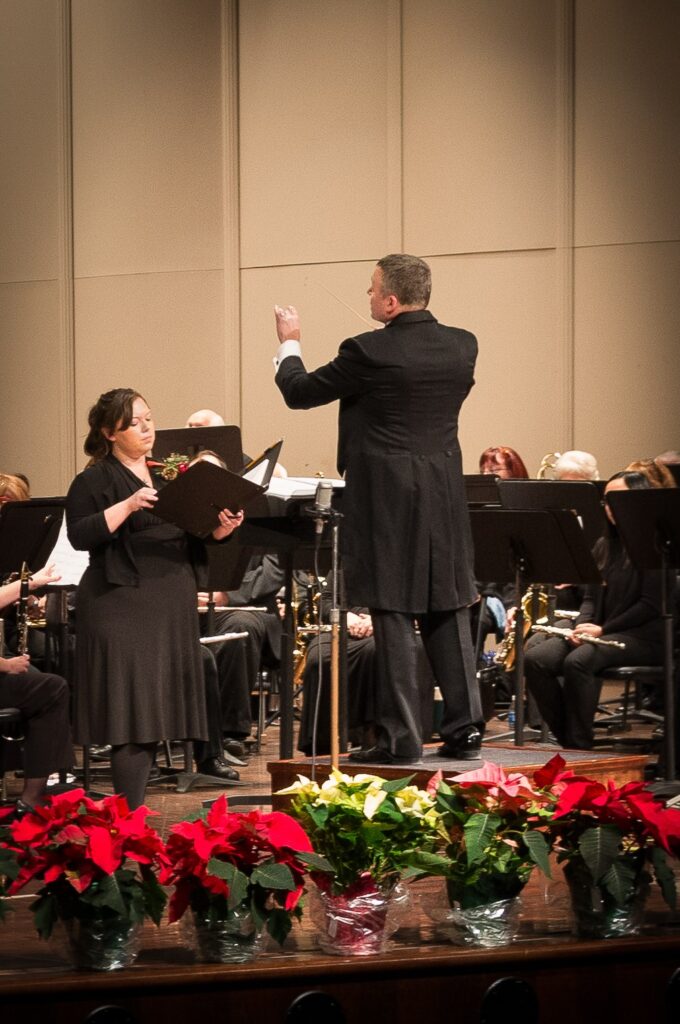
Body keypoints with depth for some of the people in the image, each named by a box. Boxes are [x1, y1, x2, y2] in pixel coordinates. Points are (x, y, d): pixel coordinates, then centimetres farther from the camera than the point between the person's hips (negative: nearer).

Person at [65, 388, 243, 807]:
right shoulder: (95, 481, -2)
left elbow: (191, 540, 21)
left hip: (172, 607, 7)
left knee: (156, 717, 6)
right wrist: (128, 505, -23)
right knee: (134, 713, -10)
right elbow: (80, 535, -15)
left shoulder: (168, 475, 18)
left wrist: (220, 529, 0)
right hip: (123, 607, -7)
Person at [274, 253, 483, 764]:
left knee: (394, 616, -1)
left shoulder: (369, 352, -14)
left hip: (387, 501, -5)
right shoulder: (462, 347, 2)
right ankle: (465, 728, 11)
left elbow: (299, 392, -2)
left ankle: (401, 737, 0)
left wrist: (290, 344, 18)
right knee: (448, 612, 11)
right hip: (445, 502, 5)